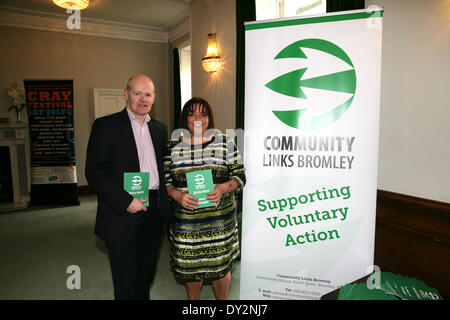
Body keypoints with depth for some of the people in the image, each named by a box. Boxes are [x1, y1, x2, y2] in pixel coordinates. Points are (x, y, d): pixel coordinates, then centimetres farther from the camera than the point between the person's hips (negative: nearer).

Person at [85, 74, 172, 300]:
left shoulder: (159, 128, 11)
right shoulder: (106, 125, -7)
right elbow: (94, 172, -12)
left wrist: (164, 202, 2)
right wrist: (126, 201, -19)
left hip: (153, 212, 5)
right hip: (123, 215, -5)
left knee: (145, 278, 20)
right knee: (126, 284, 7)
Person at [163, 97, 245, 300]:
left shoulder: (225, 143, 1)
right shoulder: (173, 148, 4)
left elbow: (239, 176, 1)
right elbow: (165, 181, 5)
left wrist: (222, 188, -18)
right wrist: (178, 195, -16)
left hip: (219, 220, -1)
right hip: (185, 222, 2)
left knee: (220, 265, 9)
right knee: (189, 267, 14)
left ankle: (223, 301, 37)